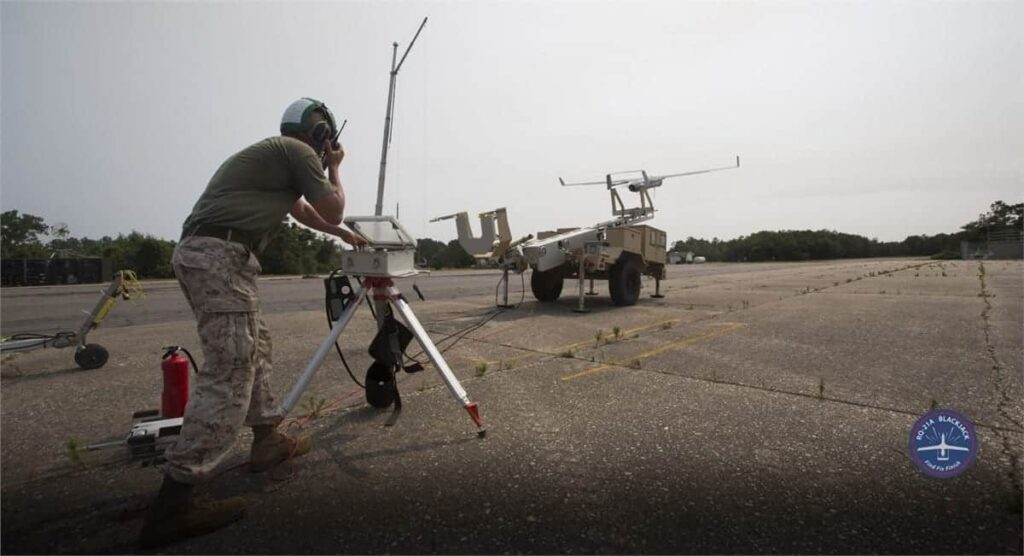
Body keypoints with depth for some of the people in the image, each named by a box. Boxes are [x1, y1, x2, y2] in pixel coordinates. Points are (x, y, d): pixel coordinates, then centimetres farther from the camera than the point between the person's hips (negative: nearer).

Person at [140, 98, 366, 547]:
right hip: (221, 256, -11)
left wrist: (344, 235, 47)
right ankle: (172, 503, -10)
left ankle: (267, 440, 29)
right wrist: (334, 168, 20)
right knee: (229, 374, -12)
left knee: (255, 348, 19)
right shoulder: (300, 152, -1)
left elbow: (304, 211, 40)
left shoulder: (275, 153, 28)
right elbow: (333, 208, 6)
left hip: (200, 253, 11)